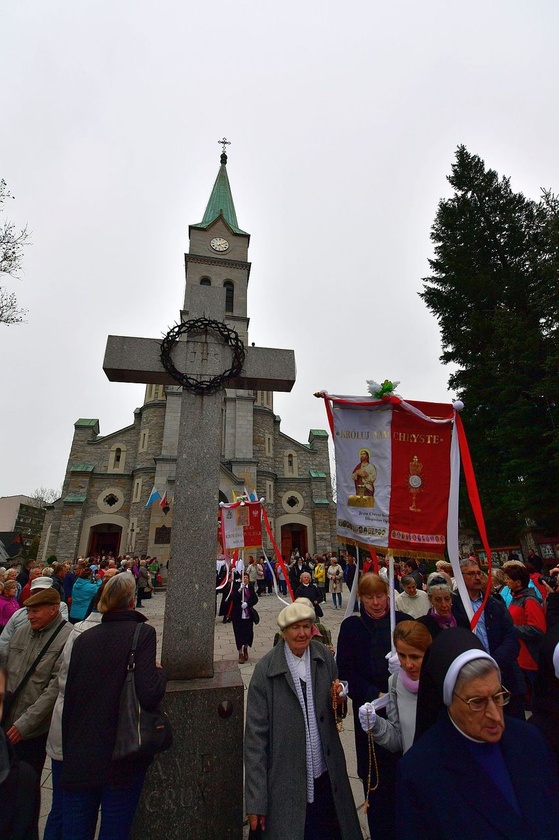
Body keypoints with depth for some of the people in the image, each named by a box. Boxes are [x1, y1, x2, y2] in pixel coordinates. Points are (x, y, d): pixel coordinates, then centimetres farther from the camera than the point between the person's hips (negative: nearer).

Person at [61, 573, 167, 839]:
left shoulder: (83, 638, -1)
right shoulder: (142, 633, -16)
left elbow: (69, 697, 6)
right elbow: (149, 695, -25)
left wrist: (69, 749, 19)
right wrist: (161, 671, -5)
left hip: (79, 756, 4)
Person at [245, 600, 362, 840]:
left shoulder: (324, 657, -7)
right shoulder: (266, 669, -18)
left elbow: (334, 714, 9)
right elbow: (256, 735, -12)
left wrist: (338, 699, -14)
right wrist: (256, 801, -10)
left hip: (326, 775, 3)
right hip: (286, 782, -3)